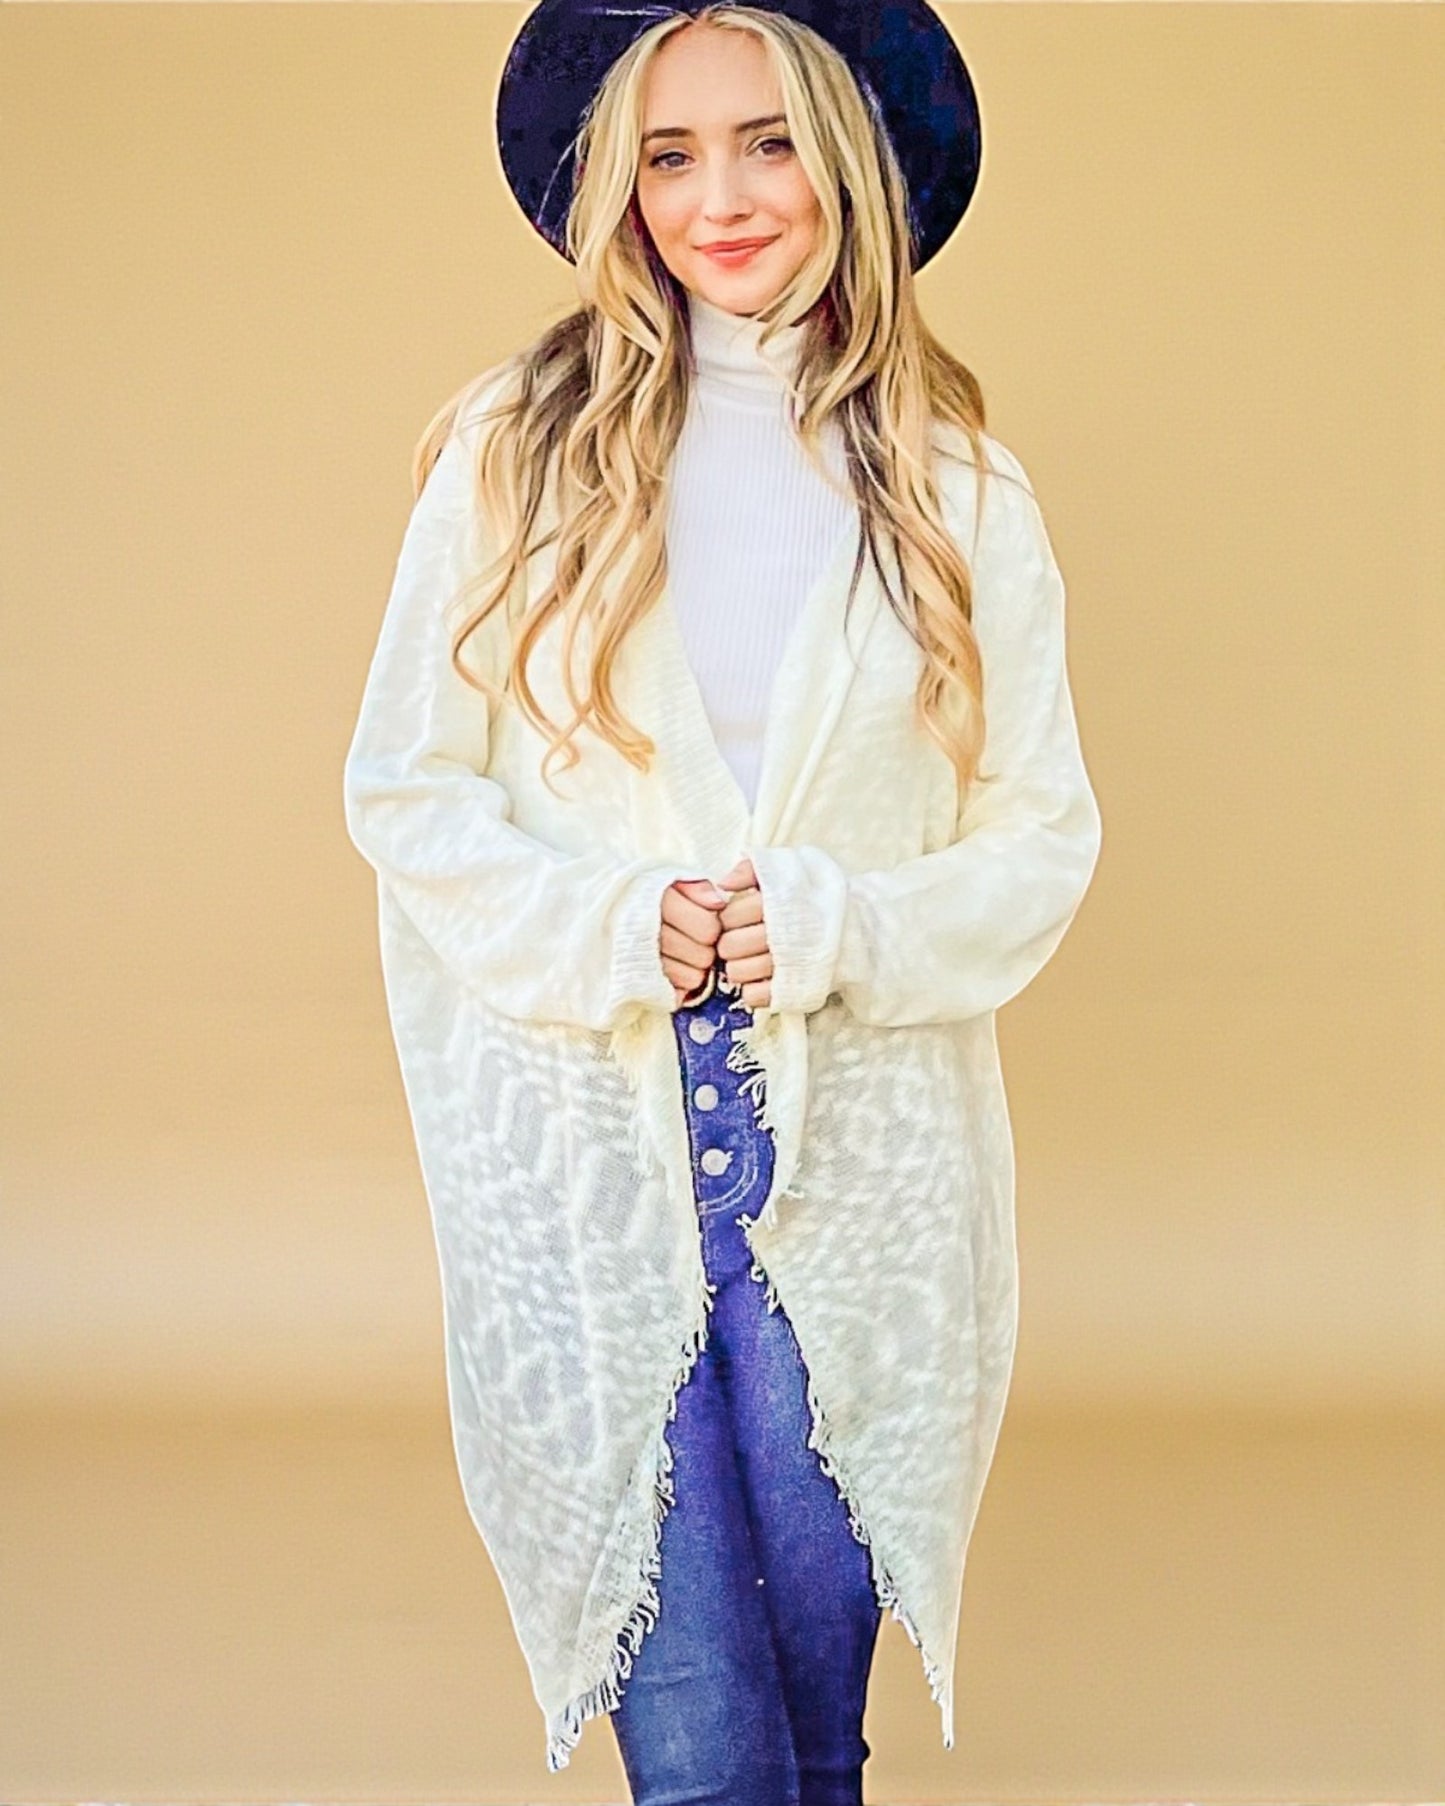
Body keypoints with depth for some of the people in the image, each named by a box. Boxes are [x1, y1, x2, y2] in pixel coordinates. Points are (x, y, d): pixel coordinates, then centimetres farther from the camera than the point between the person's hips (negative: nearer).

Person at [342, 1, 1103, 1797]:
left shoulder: (958, 496, 5)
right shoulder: (513, 451, 1)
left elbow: (1040, 840, 6)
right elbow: (405, 789, 2)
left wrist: (838, 926, -12)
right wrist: (614, 926, -14)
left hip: (858, 1162, 2)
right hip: (585, 1153, -1)